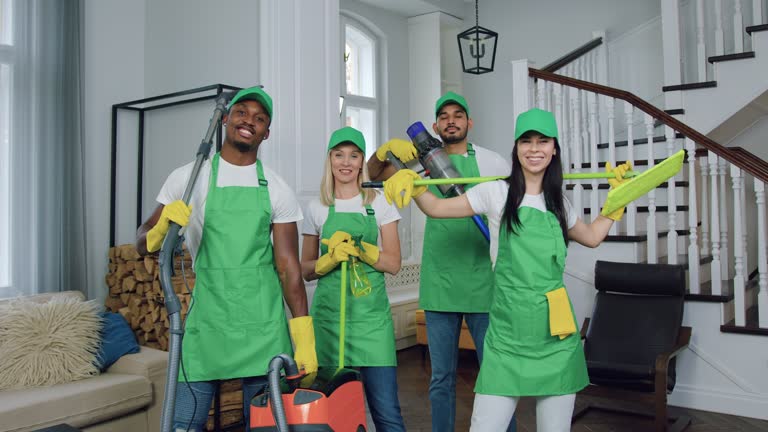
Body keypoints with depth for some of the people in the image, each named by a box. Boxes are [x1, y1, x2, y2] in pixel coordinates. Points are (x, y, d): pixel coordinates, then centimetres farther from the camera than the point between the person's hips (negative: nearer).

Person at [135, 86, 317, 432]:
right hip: (207, 318, 0)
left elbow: (288, 266, 2)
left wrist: (304, 337, -7)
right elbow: (143, 244, 6)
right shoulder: (188, 178, 4)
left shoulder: (277, 190, 5)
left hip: (264, 323, 1)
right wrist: (163, 226, -18)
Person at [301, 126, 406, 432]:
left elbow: (393, 264, 2)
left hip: (371, 313, -1)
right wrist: (332, 257, -10)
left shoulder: (379, 203, 5)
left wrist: (358, 248, -14)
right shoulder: (317, 208, 8)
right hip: (328, 313, 1)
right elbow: (306, 269, 10)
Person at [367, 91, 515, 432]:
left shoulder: (490, 161, 3)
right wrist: (388, 146, -11)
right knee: (441, 378, 11)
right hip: (439, 285, 2)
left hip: (482, 283, -2)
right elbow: (374, 173, 9)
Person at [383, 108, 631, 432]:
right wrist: (411, 184, -15)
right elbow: (437, 208, 2)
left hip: (555, 333, 4)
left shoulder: (559, 202, 12)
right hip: (509, 332, -3)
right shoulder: (497, 192, 0)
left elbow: (592, 237, 28)